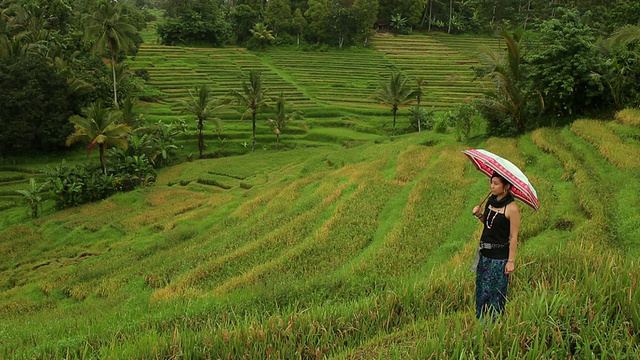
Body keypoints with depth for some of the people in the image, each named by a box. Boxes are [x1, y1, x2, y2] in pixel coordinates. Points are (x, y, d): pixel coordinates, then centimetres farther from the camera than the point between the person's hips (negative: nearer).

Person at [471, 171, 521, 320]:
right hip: (485, 253, 7)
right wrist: (479, 215, -3)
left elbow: (513, 237, -15)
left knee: (495, 291, 5)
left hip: (500, 256, -7)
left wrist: (511, 261, -14)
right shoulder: (491, 201, 3)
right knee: (481, 288, 17)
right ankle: (481, 320, 34)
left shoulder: (512, 208, -18)